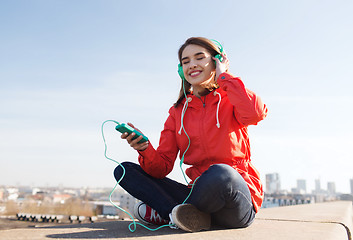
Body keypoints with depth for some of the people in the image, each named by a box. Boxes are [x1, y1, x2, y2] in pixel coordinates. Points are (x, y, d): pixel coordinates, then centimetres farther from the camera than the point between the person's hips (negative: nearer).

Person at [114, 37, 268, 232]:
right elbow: (162, 167, 4)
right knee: (124, 170, -2)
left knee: (219, 173, -39)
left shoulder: (230, 99, 2)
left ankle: (164, 213, -11)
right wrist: (145, 150, -19)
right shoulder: (177, 112, 10)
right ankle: (191, 216, -19)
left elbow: (255, 114, -25)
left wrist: (224, 77, -9)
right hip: (200, 193, 4)